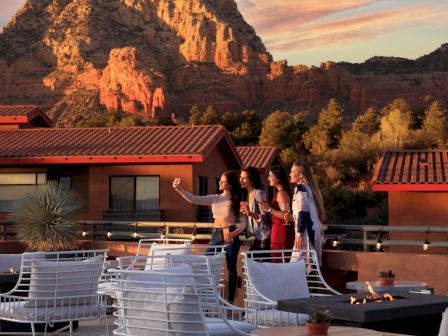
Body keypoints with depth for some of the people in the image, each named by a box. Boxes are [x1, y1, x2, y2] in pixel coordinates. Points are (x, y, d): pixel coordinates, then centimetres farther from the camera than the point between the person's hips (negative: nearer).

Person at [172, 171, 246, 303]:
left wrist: (234, 233, -22)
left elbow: (243, 222, -4)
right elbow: (194, 199, 2)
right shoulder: (214, 198, 11)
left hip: (230, 235, -4)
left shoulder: (236, 201, -1)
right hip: (215, 234, 4)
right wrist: (180, 189, -12)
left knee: (231, 269, 1)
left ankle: (230, 300, 8)